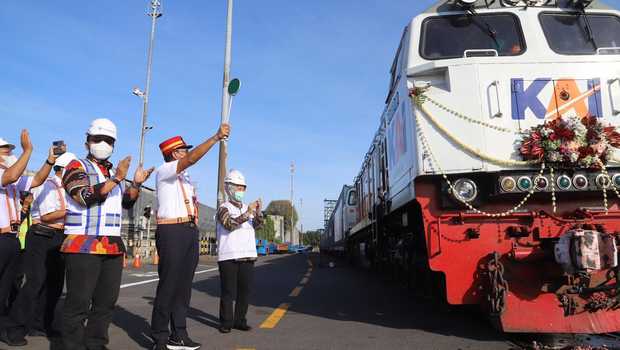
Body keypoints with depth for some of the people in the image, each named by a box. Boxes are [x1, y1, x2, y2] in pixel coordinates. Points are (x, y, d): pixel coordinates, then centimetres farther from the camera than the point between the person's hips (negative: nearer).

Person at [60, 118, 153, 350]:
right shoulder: (77, 167, 0)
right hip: (83, 246, -7)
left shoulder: (113, 172, 20)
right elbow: (86, 196, -17)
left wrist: (136, 184, 2)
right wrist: (116, 179, -20)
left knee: (107, 301, 11)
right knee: (79, 302, -2)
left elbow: (126, 203, 18)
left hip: (113, 246, 7)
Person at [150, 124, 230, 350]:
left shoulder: (184, 176, 23)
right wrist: (216, 137, -19)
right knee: (168, 284, -6)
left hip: (190, 231, 8)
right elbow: (192, 159, -20)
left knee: (184, 284, 9)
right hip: (172, 231, -8)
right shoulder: (164, 171, -3)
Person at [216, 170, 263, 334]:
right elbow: (229, 224, -18)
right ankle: (226, 322, 9)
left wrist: (258, 212, -16)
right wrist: (248, 213, -25)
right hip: (228, 256, -5)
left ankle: (239, 320, 18)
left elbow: (257, 224, 3)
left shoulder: (247, 208, 17)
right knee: (228, 291, -1)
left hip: (247, 256, 5)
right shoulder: (224, 208, -1)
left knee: (245, 290, 7)